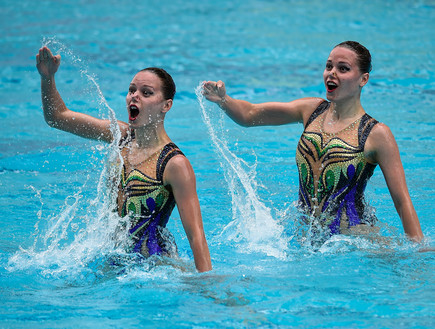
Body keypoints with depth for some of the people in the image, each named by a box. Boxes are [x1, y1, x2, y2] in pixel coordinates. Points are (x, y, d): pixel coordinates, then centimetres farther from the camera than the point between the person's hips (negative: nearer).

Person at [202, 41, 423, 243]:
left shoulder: (376, 134, -8)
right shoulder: (312, 110, 6)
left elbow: (402, 201, -8)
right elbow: (248, 114, 9)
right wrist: (223, 100, -12)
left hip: (354, 237, -5)